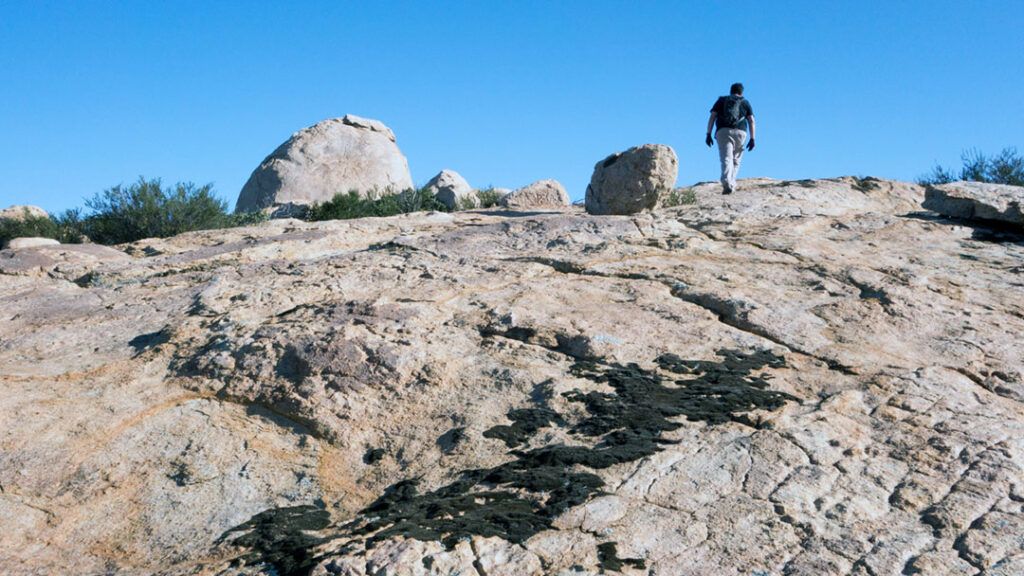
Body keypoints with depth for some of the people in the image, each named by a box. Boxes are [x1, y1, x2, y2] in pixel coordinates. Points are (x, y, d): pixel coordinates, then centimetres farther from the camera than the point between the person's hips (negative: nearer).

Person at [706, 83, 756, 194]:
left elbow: (712, 117, 7)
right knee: (735, 160, 16)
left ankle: (727, 183, -32)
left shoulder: (721, 100, 19)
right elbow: (751, 121, 9)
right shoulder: (745, 103, 20)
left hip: (723, 131, -1)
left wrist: (708, 134, 5)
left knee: (726, 159, -12)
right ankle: (732, 184, 9)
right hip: (740, 132, 1)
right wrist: (752, 138, 7)